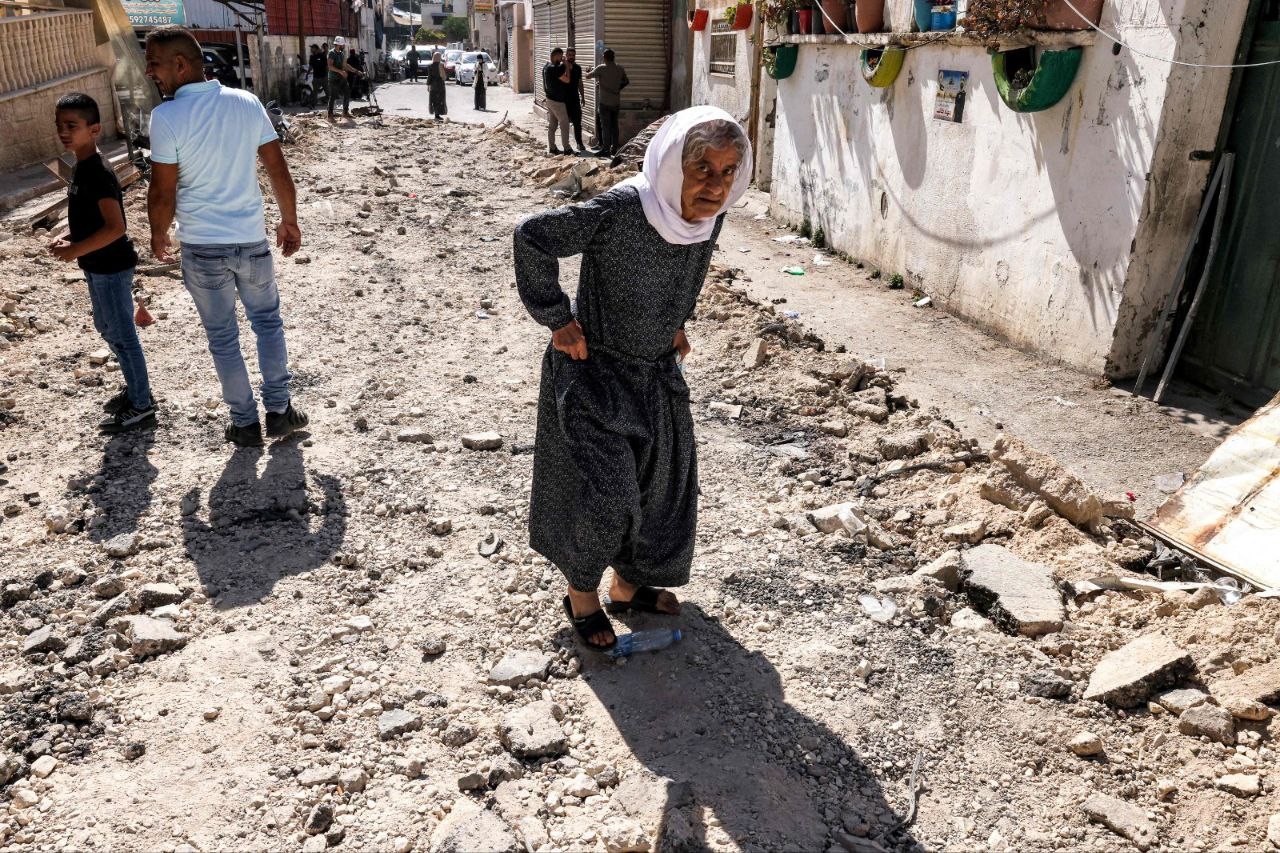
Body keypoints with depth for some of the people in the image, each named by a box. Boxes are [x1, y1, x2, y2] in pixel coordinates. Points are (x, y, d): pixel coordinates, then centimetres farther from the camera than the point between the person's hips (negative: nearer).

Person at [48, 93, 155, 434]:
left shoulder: (98, 173, -22)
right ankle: (137, 387, 35)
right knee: (107, 329, 21)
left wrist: (75, 250, -21)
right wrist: (69, 239, 4)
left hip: (111, 268, -10)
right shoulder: (82, 168, 8)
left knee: (123, 336, -1)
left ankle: (141, 407, 10)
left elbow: (115, 227, -27)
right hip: (97, 267, 10)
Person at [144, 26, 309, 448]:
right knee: (268, 320, 20)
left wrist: (158, 236, 8)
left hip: (201, 247, -2)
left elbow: (162, 194, -10)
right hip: (251, 239, 3)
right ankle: (279, 410, 19)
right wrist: (289, 222, 12)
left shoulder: (166, 117, -14)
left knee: (223, 337, 11)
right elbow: (279, 170, 0)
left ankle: (245, 423, 19)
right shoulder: (247, 103, -3)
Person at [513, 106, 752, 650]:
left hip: (658, 375, 7)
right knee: (604, 493, -2)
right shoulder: (620, 210, -29)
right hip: (594, 372, -7)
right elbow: (532, 237, -22)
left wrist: (675, 325, 11)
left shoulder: (709, 217, -8)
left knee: (661, 485, 16)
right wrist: (557, 320, -18)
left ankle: (628, 586, 40)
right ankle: (582, 595, 27)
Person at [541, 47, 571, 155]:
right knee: (564, 124, -4)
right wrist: (566, 65, -11)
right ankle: (566, 148, -2)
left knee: (551, 125, 11)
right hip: (557, 100, -10)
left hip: (550, 99, 10)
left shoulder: (546, 67, 10)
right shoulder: (554, 68, -20)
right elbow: (567, 80, -19)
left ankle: (551, 148, 14)